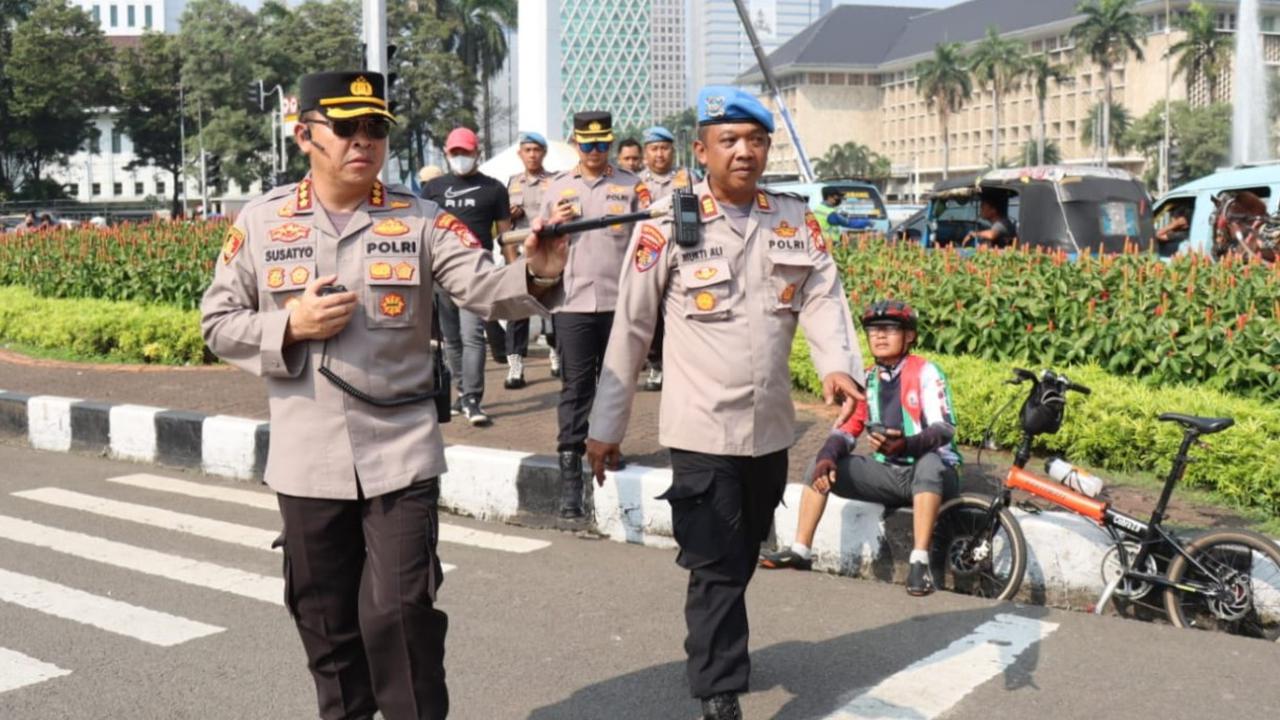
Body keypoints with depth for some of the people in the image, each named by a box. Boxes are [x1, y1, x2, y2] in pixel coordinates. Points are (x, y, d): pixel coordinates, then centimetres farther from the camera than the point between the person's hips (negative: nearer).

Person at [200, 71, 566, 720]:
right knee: (326, 620, 16)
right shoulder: (260, 221, 1)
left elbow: (483, 288, -16)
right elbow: (217, 323, 5)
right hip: (308, 460, 2)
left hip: (400, 454, -2)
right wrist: (291, 326, -13)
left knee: (399, 613, -4)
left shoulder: (419, 220, -3)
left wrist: (534, 275, -37)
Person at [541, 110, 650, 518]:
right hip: (572, 301, 0)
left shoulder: (630, 185, 7)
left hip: (620, 301, 0)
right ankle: (570, 466, -3)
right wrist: (553, 224, -4)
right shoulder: (556, 187, 11)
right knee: (575, 386, -2)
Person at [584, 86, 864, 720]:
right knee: (717, 568, -2)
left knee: (742, 562, 20)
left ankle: (714, 651, 40)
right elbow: (630, 328, -5)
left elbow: (823, 298, -6)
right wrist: (606, 425, -2)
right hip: (701, 429, -5)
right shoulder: (667, 223, -8)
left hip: (771, 428, 5)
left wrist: (839, 365, -27)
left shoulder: (794, 220, 4)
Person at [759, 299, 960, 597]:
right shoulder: (867, 380, 8)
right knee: (819, 466, -5)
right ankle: (800, 551, -2)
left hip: (931, 472, -6)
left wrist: (905, 444, -40)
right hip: (887, 472, 6)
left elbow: (945, 428, -20)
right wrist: (827, 456, -19)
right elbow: (847, 427, 4)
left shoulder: (925, 372, -10)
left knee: (930, 463, -40)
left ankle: (919, 562, -39)